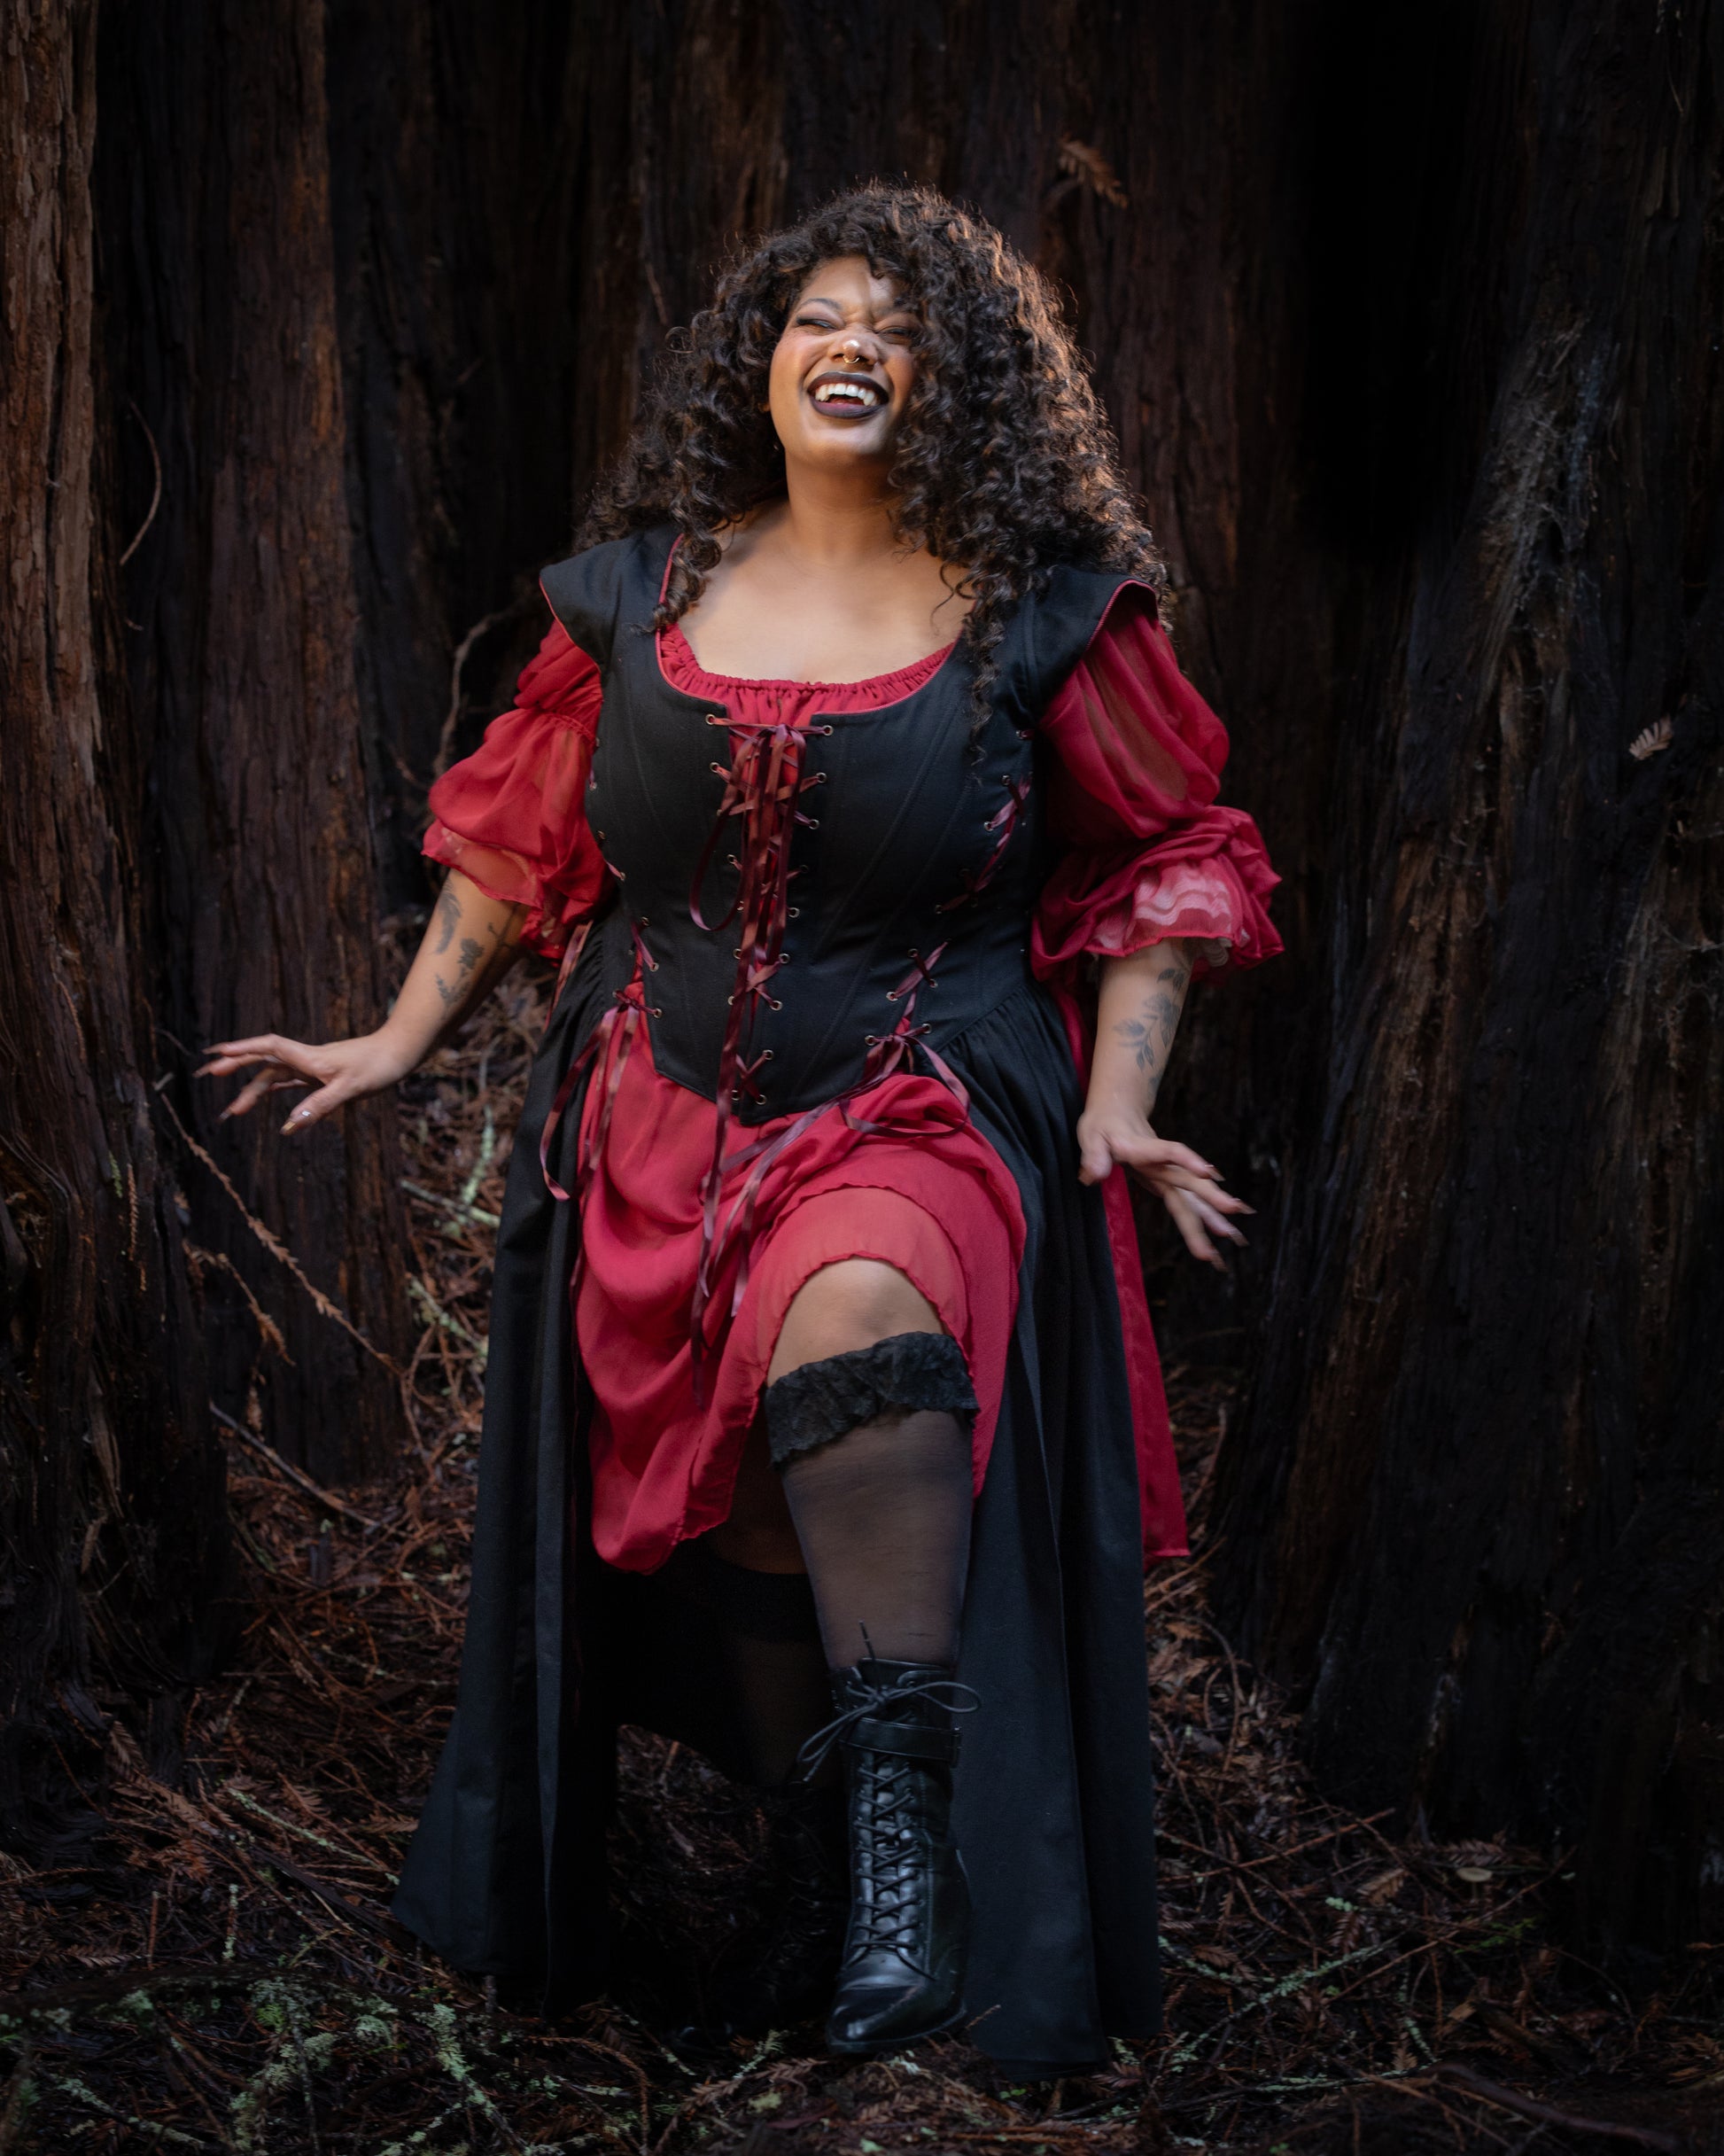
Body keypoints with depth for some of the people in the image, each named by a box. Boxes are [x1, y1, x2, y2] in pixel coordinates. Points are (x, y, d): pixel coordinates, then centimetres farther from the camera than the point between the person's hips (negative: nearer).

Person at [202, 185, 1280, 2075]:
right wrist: (404, 1039, 16)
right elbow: (518, 836, 17)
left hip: (929, 1106, -4)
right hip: (663, 1128, 4)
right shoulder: (643, 594, 6)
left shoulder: (1041, 614, -2)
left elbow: (1162, 861, 5)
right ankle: (826, 1896, 25)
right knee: (738, 1527, 5)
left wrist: (1121, 1100, -5)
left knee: (858, 1321, -37)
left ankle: (911, 1827, -33)